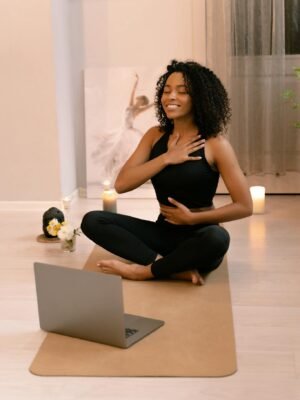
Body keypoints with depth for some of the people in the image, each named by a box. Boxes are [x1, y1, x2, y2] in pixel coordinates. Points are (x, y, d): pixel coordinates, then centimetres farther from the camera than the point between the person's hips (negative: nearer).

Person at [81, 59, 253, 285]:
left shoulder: (215, 143, -9)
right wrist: (167, 158, -13)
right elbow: (121, 184, -7)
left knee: (217, 237, -39)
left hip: (198, 238, -4)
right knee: (92, 221, -14)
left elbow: (244, 206, -10)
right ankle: (179, 269, -23)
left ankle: (145, 270, -17)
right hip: (163, 233, 5)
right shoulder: (155, 136, 4)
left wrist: (192, 218, -15)